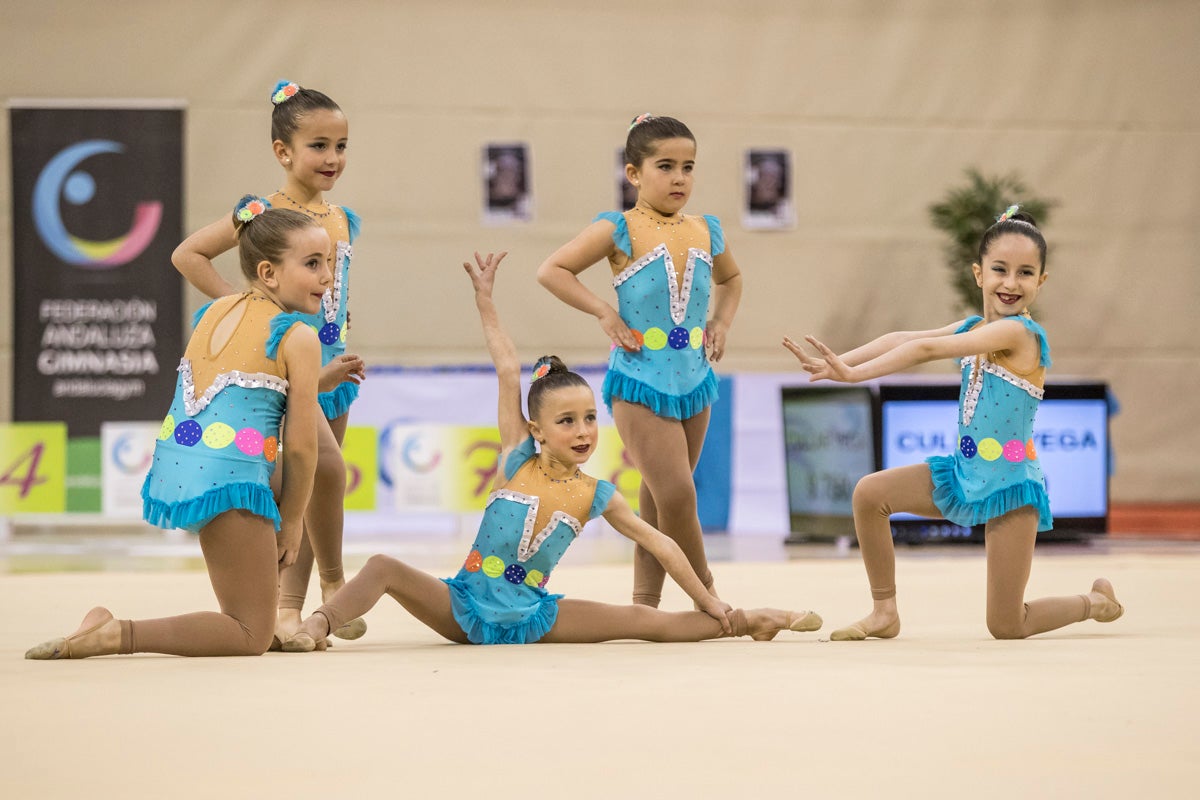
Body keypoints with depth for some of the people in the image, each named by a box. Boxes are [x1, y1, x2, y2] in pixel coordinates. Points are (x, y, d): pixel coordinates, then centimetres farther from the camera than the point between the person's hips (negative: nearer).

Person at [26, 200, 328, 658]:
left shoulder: (214, 312, 16)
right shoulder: (298, 337, -5)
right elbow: (301, 447, -5)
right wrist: (291, 522, 8)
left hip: (171, 471, 8)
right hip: (229, 479, -8)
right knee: (251, 637, -2)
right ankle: (115, 636, -17)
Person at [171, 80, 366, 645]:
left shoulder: (343, 219, 11)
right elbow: (188, 255, -12)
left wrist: (345, 358, 15)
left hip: (330, 364, 7)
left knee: (306, 487, 7)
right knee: (326, 465, -21)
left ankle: (289, 607, 13)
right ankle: (333, 579, -2)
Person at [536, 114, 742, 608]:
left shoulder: (706, 233, 9)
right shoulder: (619, 230, -7)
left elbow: (730, 279, 30)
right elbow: (552, 271, -8)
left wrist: (720, 322, 13)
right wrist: (605, 313, -13)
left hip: (693, 377, 6)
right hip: (640, 378, -6)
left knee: (659, 498, 11)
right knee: (676, 493, -13)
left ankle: (646, 601, 17)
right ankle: (707, 595, 1)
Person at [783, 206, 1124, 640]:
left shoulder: (1019, 332, -20)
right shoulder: (972, 328, 6)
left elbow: (927, 349, -26)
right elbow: (903, 339, -1)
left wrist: (853, 373, -29)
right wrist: (838, 362, -15)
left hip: (1011, 483, -8)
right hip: (963, 472, 8)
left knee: (1006, 627, -3)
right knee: (870, 493, -6)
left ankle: (1097, 602, 26)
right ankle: (885, 612, 8)